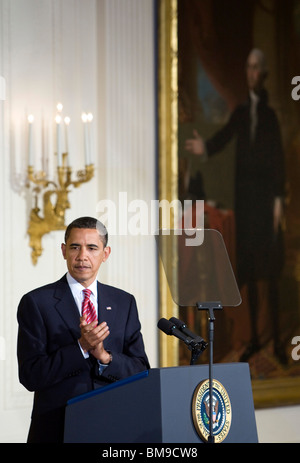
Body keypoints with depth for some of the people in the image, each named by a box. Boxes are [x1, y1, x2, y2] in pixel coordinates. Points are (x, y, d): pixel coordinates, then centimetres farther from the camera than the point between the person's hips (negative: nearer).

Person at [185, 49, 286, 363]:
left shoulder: (270, 115, -2)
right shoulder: (240, 113, 11)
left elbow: (279, 159, -6)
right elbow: (224, 137, -2)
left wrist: (279, 199, -12)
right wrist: (205, 147, -23)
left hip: (266, 196, -4)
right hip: (245, 197, 5)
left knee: (271, 269, -2)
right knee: (249, 269, 7)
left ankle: (276, 339, 4)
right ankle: (254, 337, 15)